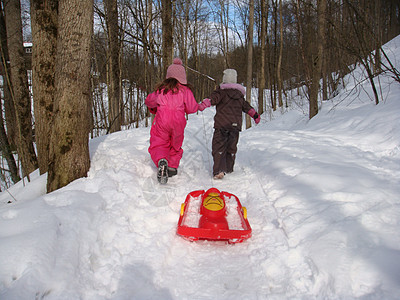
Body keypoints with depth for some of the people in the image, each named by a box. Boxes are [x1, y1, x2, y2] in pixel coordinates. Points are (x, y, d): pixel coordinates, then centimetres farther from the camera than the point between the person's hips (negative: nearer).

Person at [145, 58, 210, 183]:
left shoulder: (161, 88, 10)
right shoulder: (185, 90, 5)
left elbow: (149, 101, 18)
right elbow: (191, 108, 4)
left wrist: (154, 108, 40)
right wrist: (202, 106, 24)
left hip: (162, 119, 0)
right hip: (178, 121, 0)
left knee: (158, 144, 4)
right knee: (175, 145, 21)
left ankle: (161, 161, -24)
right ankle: (173, 167, 17)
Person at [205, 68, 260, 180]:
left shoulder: (221, 90, -2)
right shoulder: (239, 93, 16)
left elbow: (214, 98, -21)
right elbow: (246, 106, 22)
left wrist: (205, 103, -33)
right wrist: (255, 115, 32)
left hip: (222, 124, -5)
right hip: (236, 125, 5)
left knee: (218, 147, -4)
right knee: (232, 147, 18)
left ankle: (219, 170, -18)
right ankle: (229, 168, 28)